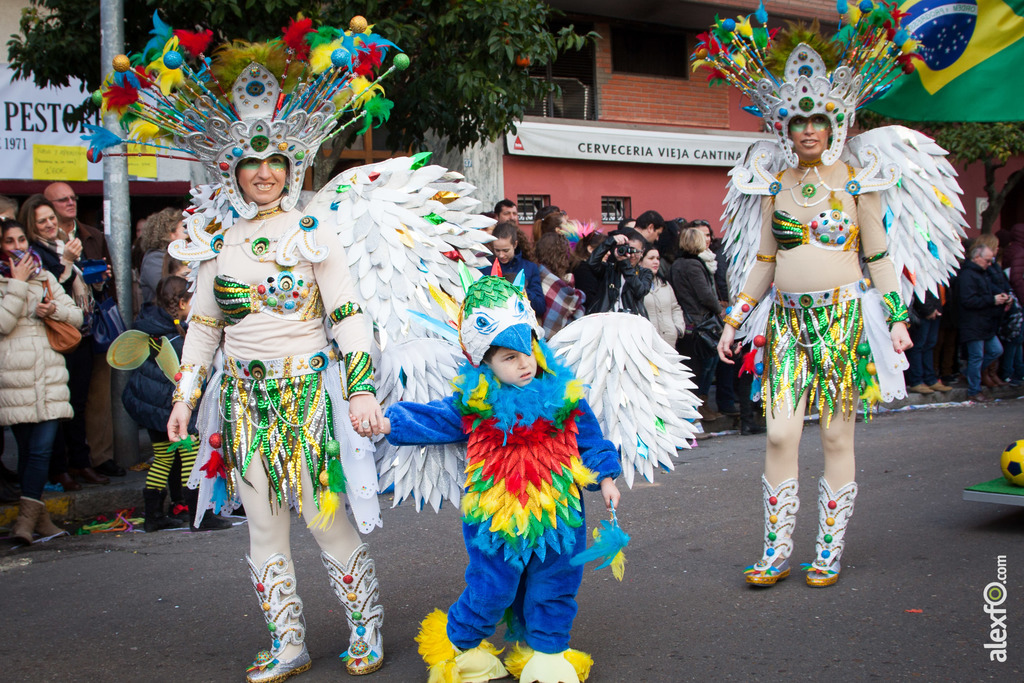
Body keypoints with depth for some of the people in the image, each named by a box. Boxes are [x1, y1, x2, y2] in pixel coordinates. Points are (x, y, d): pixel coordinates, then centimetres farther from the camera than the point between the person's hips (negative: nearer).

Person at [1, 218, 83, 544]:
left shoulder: (45, 277, 18)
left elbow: (76, 316, 17)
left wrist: (54, 310, -3)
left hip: (50, 374, 3)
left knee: (42, 448, -9)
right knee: (27, 449, 2)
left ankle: (27, 517, -9)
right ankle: (36, 514, 11)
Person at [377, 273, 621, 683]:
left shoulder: (563, 396, 0)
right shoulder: (477, 404, -6)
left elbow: (589, 440, 9)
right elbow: (433, 419, 0)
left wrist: (604, 479, 6)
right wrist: (389, 424, -9)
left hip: (557, 513, 3)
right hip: (498, 519, -2)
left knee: (552, 587, 13)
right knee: (492, 589, 3)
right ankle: (460, 644, 28)